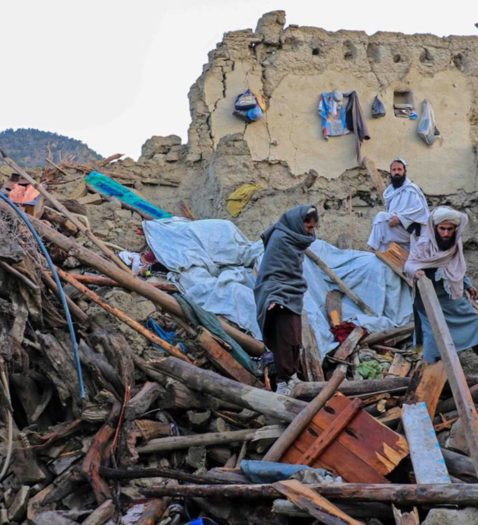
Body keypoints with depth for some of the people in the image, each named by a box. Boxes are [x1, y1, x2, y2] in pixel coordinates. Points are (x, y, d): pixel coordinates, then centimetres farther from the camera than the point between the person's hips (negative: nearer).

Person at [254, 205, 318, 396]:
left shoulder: (294, 238, 12)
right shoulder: (280, 239, -16)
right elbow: (273, 273, -20)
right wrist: (275, 297, -28)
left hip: (293, 297, 9)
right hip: (280, 298, -9)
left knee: (294, 338, 11)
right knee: (284, 338, -11)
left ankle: (291, 375, 22)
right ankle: (284, 380, -6)